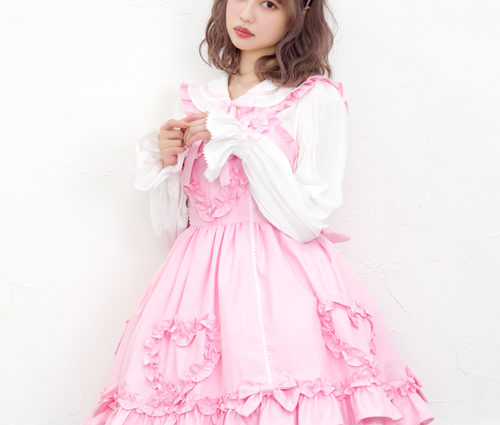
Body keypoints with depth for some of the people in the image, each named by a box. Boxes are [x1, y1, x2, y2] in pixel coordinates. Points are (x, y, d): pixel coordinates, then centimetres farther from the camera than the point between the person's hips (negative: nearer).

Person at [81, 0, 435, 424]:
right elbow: (172, 229, 15)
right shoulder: (194, 100, 14)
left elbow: (310, 219, -10)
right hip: (201, 279, 4)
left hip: (283, 282, -3)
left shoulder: (317, 99, 0)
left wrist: (243, 140, -11)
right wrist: (166, 162, -2)